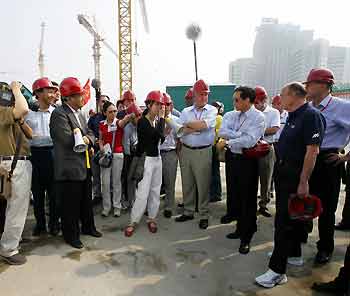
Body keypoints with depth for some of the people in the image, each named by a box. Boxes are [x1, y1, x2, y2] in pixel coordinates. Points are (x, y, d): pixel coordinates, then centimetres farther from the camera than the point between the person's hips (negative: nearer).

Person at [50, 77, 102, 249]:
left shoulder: (79, 113, 14)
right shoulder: (59, 114, -14)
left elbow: (90, 134, 13)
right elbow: (69, 140, -24)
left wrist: (87, 139, -10)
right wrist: (82, 137, -6)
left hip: (83, 166, 9)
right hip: (69, 169, -9)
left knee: (86, 200, 21)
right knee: (71, 204, 5)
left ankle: (88, 227, 38)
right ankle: (71, 235, 22)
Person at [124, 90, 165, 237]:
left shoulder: (156, 121, 9)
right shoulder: (142, 121, -13)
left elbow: (161, 139, 5)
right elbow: (159, 134, -24)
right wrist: (162, 117, -12)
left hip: (157, 158, 7)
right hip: (146, 159, -7)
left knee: (155, 191, 11)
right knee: (143, 192, -6)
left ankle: (151, 218, 24)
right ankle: (133, 221, 7)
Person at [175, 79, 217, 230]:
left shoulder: (212, 110, 1)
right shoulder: (185, 111, 9)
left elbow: (205, 124, -18)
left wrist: (188, 124, -5)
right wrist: (198, 127, -11)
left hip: (203, 152, -3)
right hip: (185, 150, 4)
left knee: (203, 184, 2)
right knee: (187, 183, 12)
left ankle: (204, 215, 17)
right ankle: (188, 212, 27)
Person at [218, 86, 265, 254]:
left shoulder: (258, 118, -10)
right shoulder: (231, 115, 7)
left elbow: (249, 141, -23)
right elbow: (222, 132, -9)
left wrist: (227, 142, -17)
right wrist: (241, 135, -18)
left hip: (247, 161, -6)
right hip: (232, 159, 6)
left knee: (248, 200, 5)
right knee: (235, 196, 16)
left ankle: (246, 238, 21)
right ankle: (240, 229, 36)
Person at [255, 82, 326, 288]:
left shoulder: (311, 115, -17)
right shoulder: (293, 116, 12)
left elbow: (312, 151, -23)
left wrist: (303, 182, -25)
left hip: (296, 175, -9)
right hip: (283, 171, 10)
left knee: (285, 220, -6)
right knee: (288, 215, 20)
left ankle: (277, 270, 2)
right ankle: (293, 253, 38)